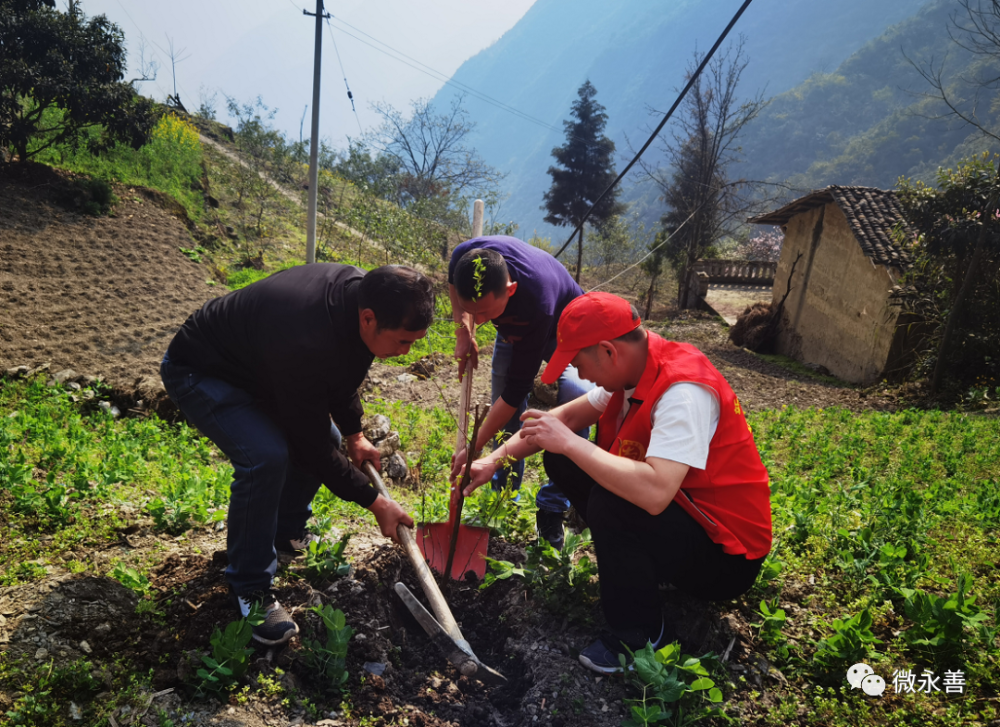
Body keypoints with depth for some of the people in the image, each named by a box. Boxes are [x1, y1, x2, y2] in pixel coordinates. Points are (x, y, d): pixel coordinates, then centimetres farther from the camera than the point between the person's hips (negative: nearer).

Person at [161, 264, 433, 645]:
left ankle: (286, 532, 27)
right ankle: (249, 587, -7)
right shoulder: (305, 346, -42)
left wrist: (354, 434, 7)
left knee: (327, 439, 3)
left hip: (255, 364, 9)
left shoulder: (360, 289, -17)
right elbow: (311, 447, -29)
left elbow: (342, 372, 5)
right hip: (197, 371, -8)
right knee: (267, 456, -28)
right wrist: (375, 502, -20)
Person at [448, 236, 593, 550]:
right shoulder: (465, 257, -35)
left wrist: (473, 450, -31)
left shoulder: (537, 303, -47)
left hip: (562, 327, -5)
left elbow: (516, 391, -37)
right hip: (513, 329, 5)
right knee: (505, 415, 0)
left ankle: (552, 508, -15)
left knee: (577, 395, -28)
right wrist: (463, 331, -13)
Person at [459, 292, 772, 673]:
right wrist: (495, 459, -3)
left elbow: (654, 492, -43)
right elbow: (567, 416, 4)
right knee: (562, 461, 2)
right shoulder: (633, 369, -5)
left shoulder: (684, 390, -31)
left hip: (724, 557, -8)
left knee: (610, 503, -34)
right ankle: (627, 564, 12)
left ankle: (642, 635, -9)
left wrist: (568, 442, -33)